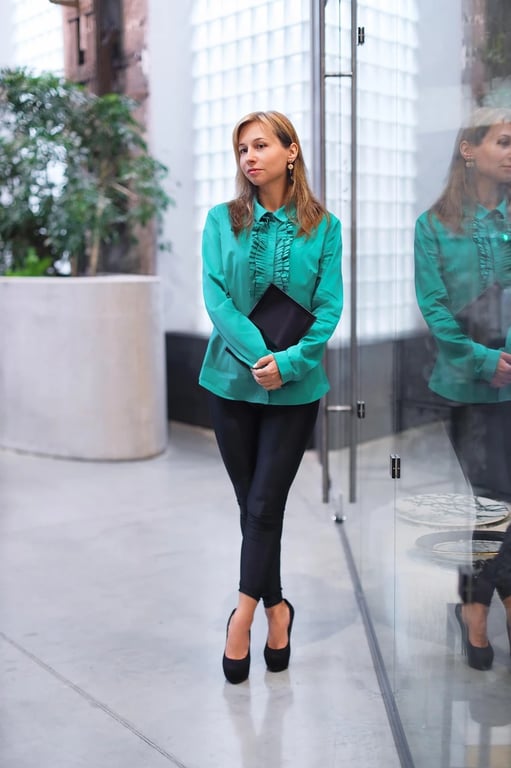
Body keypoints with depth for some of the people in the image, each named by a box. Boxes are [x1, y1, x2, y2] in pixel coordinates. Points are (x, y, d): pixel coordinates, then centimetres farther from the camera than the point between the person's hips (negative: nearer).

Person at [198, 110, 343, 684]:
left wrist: (289, 361, -18)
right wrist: (258, 355, -19)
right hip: (233, 379, 2)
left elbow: (329, 308, -4)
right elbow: (215, 296, -7)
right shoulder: (222, 221, 3)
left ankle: (244, 613, 9)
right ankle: (276, 608, 24)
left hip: (296, 385, -1)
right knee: (252, 504, 9)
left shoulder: (323, 227, 1)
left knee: (264, 505, -2)